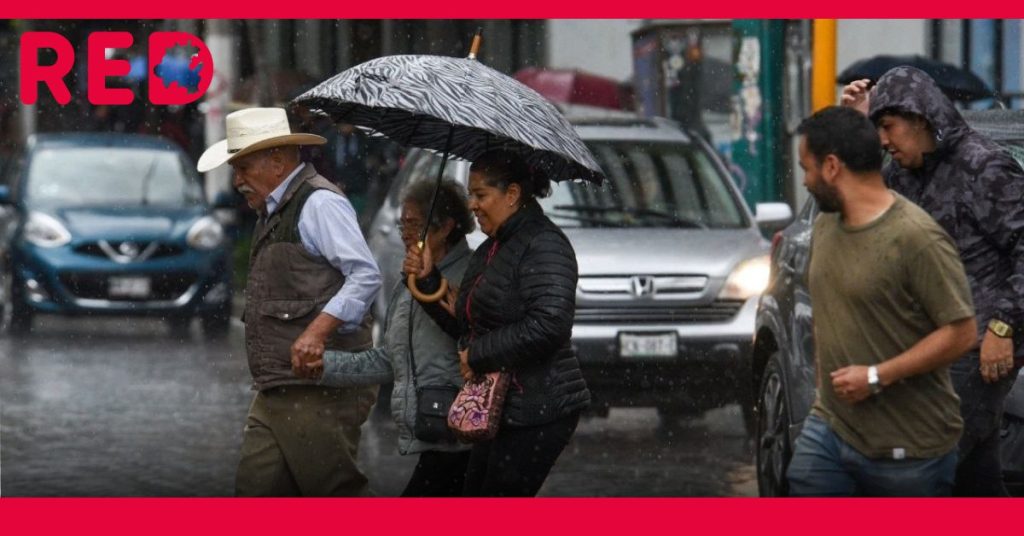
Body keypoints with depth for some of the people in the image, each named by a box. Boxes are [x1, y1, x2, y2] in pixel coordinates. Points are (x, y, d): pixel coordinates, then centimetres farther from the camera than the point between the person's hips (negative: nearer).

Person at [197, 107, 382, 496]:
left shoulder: (318, 204, -10)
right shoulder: (273, 213, 20)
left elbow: (366, 276, -19)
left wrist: (318, 331, -28)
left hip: (320, 387, -10)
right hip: (276, 392, 10)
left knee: (337, 491, -7)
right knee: (257, 490, 4)